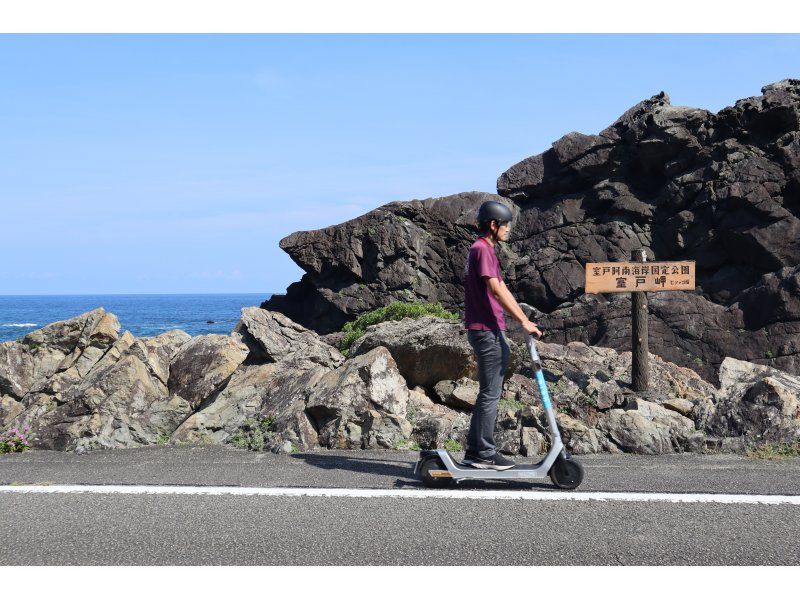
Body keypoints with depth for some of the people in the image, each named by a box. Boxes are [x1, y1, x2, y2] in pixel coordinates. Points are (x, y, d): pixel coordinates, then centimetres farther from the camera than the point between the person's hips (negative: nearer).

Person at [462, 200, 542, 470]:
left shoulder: (484, 250, 20)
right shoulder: (482, 250, -12)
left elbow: (501, 290, 21)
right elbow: (496, 290, -21)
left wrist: (524, 319, 16)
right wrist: (523, 321, -22)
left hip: (488, 331, 10)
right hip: (487, 330, -10)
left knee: (488, 392, 14)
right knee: (491, 393, -6)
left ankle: (474, 451, 17)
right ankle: (485, 454, -2)